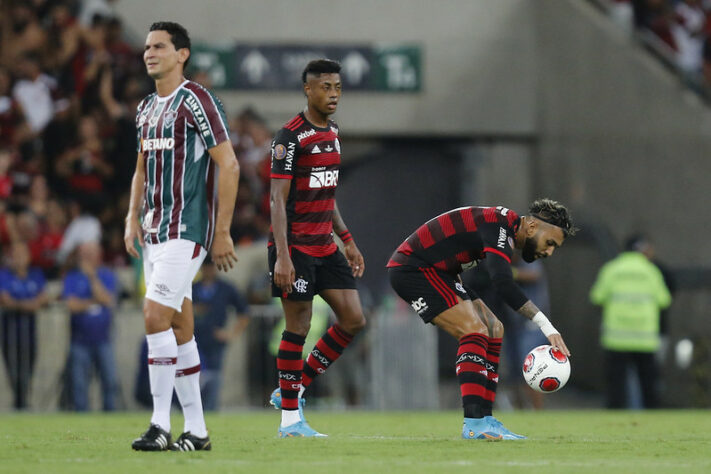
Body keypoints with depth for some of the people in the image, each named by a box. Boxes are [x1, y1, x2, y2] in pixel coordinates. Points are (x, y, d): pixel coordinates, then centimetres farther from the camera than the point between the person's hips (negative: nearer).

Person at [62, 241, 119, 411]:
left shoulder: (107, 275, 5)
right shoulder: (72, 277, 4)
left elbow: (108, 300, -11)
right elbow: (72, 304, -8)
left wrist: (92, 277, -12)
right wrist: (94, 302, -7)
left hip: (103, 338, 0)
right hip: (80, 340, 0)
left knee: (111, 381, -5)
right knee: (79, 383, -3)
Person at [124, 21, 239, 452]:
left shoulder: (196, 101, -10)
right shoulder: (147, 108, 15)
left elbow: (229, 166, -13)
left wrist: (222, 232, -15)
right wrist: (133, 218, 10)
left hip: (186, 230, -9)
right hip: (156, 231, 9)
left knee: (156, 316, -17)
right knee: (179, 329, 8)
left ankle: (161, 427, -16)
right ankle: (196, 431, 11)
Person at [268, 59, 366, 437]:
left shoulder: (332, 133, 13)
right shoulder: (290, 137, -13)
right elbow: (277, 199, -17)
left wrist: (347, 241, 20)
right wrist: (282, 257, -24)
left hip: (325, 247, 8)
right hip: (295, 247, -8)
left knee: (353, 320, 3)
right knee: (298, 327, -5)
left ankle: (294, 389, 15)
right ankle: (290, 418, 4)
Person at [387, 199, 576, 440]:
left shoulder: (505, 224, 9)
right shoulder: (500, 226, -23)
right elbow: (503, 284, -35)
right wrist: (546, 325, -37)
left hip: (437, 271, 11)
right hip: (411, 269, -11)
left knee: (493, 330, 6)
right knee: (476, 331, -20)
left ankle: (484, 418, 3)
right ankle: (474, 424, -25)